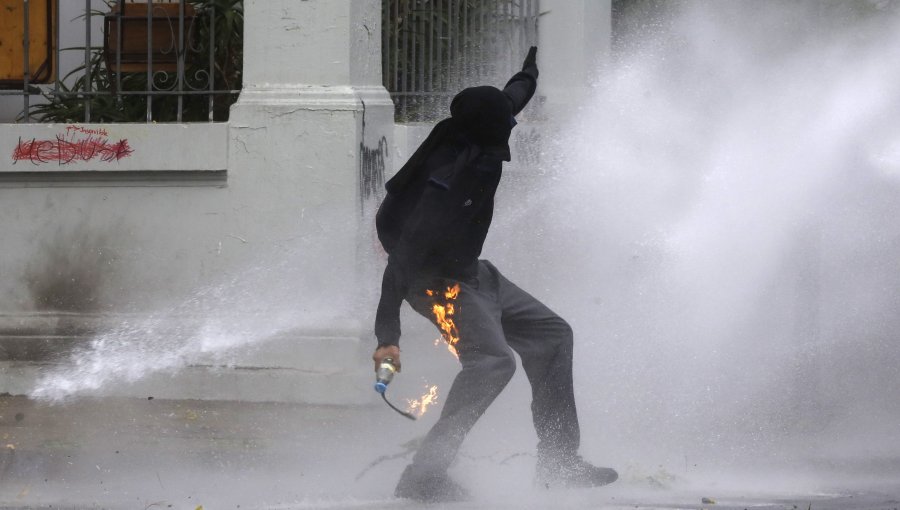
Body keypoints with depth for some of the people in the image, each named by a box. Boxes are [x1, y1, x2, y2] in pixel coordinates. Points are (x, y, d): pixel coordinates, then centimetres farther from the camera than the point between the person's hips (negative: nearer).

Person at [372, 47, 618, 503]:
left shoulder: (479, 143, -9)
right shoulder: (451, 181, -35)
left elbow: (512, 98, 17)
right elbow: (404, 256, -37)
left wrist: (530, 74, 41)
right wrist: (388, 335, -41)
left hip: (470, 274, 10)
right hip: (437, 280, -10)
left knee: (551, 334, 15)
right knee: (492, 360, -30)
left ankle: (559, 461, 19)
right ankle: (423, 475, -33)